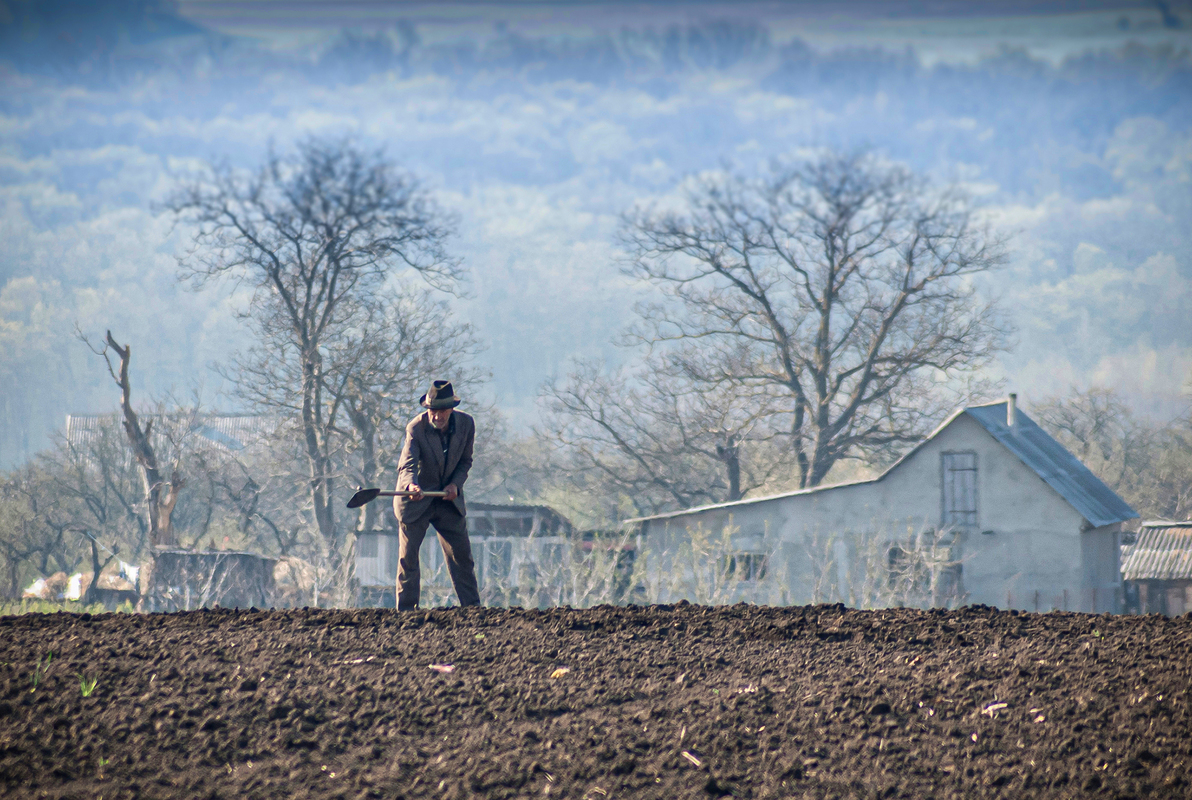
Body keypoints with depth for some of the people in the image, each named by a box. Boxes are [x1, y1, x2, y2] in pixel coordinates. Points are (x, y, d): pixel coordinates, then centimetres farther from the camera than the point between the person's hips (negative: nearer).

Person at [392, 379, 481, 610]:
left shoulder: (466, 424, -9)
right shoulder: (416, 428, -21)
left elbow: (465, 461, 5)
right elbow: (407, 464, -32)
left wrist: (455, 484, -13)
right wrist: (412, 486, -53)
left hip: (449, 498, 3)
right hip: (416, 499, -3)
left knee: (461, 554, 2)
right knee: (408, 556, -2)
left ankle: (472, 608, 11)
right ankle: (406, 611, 5)